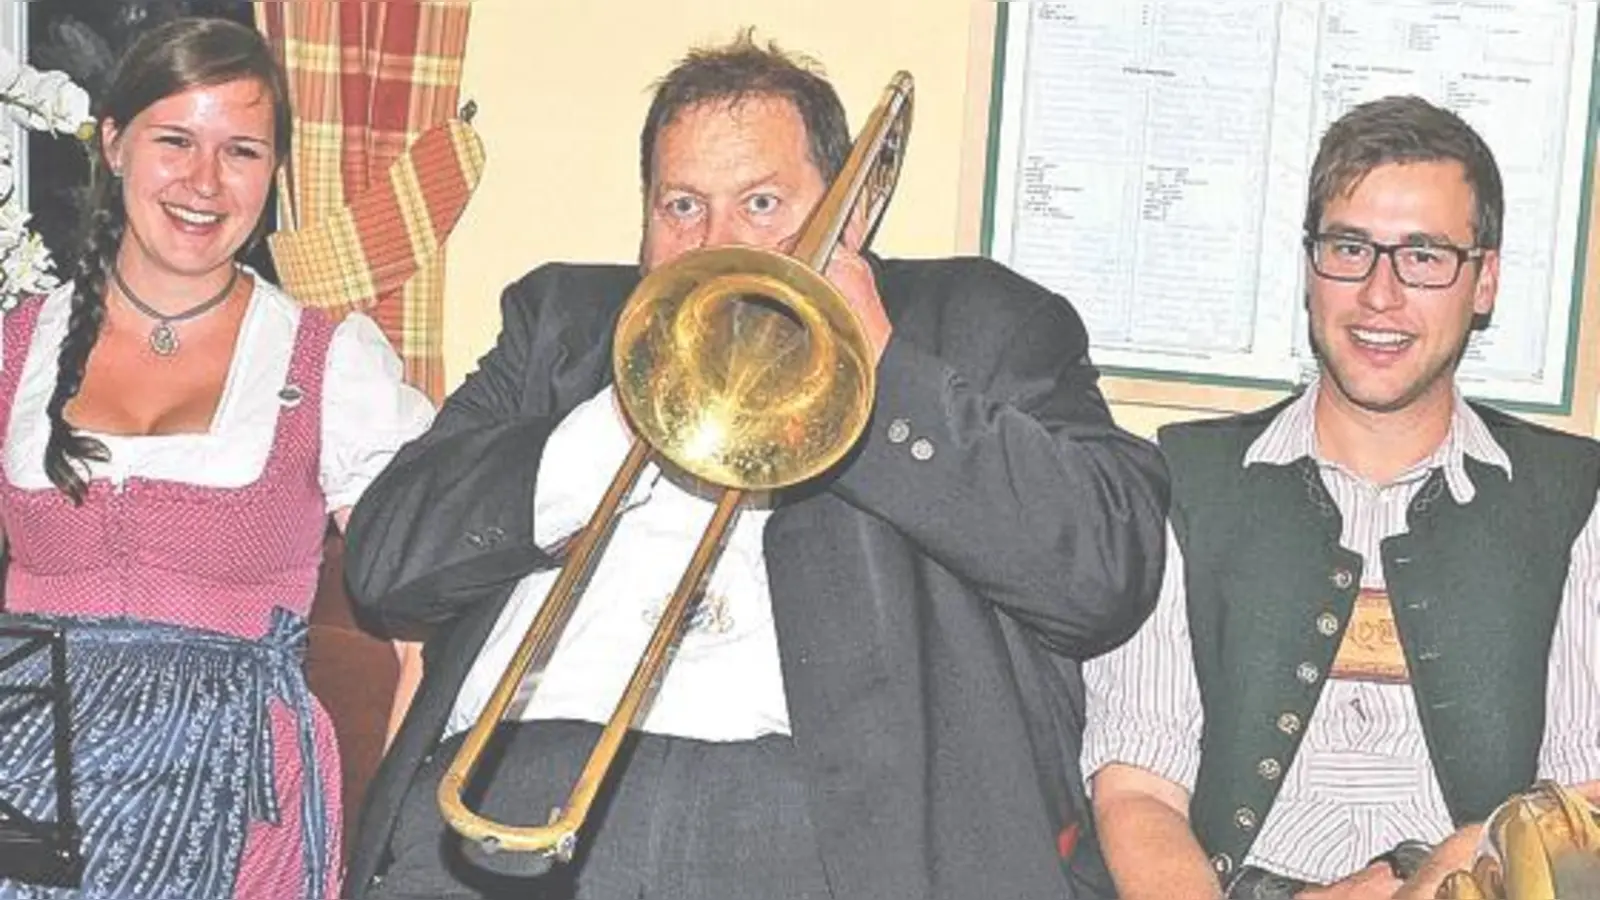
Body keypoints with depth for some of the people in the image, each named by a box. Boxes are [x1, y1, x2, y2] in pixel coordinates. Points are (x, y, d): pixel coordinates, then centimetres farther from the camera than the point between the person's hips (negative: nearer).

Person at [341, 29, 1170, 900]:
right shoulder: (564, 316, 22)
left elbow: (1110, 567, 1)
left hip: (829, 805, -2)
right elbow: (383, 560, 11)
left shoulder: (977, 322, 15)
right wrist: (622, 421, -1)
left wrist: (882, 372, -2)